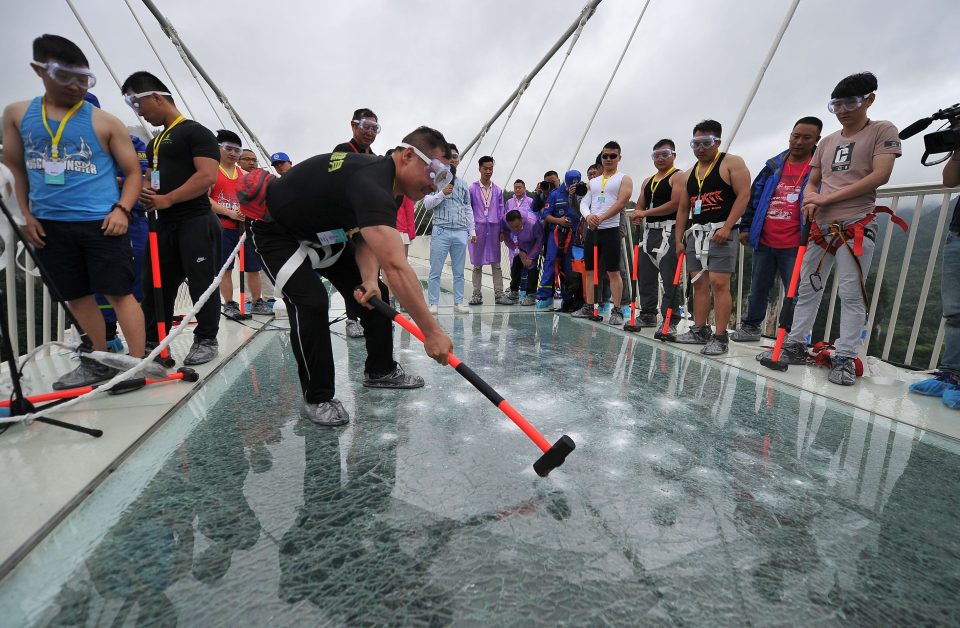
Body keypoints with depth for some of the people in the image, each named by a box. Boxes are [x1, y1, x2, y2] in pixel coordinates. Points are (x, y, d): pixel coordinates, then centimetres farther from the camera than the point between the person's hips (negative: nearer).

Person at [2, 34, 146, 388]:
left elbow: (133, 172, 2)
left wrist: (121, 209, -12)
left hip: (101, 224, -4)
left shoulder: (106, 123, 1)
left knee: (119, 293, -6)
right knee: (76, 297, 10)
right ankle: (99, 361, 23)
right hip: (49, 226, 5)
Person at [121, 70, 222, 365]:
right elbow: (151, 177, 29)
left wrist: (167, 199, -19)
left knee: (202, 283, -3)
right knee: (155, 284, 10)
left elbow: (207, 176, -18)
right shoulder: (155, 141, 23)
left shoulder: (195, 132, -5)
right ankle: (151, 341, 20)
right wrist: (144, 191, 4)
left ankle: (206, 340, 8)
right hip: (164, 224, 9)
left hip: (195, 222, -9)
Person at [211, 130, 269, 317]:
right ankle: (229, 304, 8)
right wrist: (230, 213, -19)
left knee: (253, 266, 6)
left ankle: (257, 302, 17)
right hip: (221, 227, -4)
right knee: (224, 267, 0)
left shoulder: (244, 175, 15)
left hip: (244, 226, 5)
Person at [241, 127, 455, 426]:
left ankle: (380, 370, 20)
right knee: (312, 302, -26)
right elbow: (396, 267, -49)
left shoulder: (384, 177, -7)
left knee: (376, 293, 3)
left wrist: (369, 280, -29)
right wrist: (431, 332, -49)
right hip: (277, 232, -8)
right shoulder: (371, 183, -39)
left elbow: (367, 238, -9)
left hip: (324, 232, 9)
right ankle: (316, 398, -7)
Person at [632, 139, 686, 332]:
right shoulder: (648, 181, 22)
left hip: (668, 231, -8)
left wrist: (646, 213, -14)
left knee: (670, 278, -8)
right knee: (644, 275, 11)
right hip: (649, 231, 8)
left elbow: (675, 204, -15)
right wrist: (637, 216, -3)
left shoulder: (678, 176, -2)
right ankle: (648, 314, 22)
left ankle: (671, 320, -3)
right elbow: (640, 205, 21)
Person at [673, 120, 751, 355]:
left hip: (720, 232, -6)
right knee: (699, 283, 8)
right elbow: (683, 208, 20)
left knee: (718, 283, -12)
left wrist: (726, 227, -19)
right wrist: (679, 239, 13)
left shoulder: (732, 163, 1)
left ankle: (720, 337, -8)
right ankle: (699, 331, 15)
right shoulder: (691, 172, 19)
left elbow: (743, 195, -9)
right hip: (695, 232, 7)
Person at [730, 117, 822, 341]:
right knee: (758, 288, 15)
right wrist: (745, 227, 9)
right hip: (763, 241, 4)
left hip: (795, 246, -4)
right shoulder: (773, 166, 11)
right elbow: (754, 197, 13)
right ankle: (751, 327, 30)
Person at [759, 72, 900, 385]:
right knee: (807, 287, 6)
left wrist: (828, 197, -14)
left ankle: (845, 358, -1)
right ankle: (796, 345, 12)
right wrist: (810, 200, -5)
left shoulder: (883, 131, 3)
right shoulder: (827, 142, 18)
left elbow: (880, 175, -10)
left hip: (857, 226, -6)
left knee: (851, 294, -6)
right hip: (821, 226, 6)